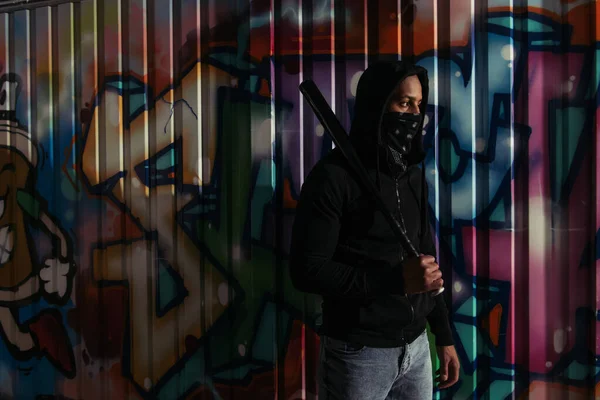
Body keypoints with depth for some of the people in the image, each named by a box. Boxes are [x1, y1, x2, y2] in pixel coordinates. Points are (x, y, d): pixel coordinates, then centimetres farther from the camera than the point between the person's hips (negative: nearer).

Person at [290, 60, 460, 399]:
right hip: (360, 354, -6)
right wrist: (397, 280, -22)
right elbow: (307, 271, -18)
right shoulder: (334, 176, -13)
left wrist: (444, 337, 13)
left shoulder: (413, 175, 9)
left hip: (417, 347, 6)